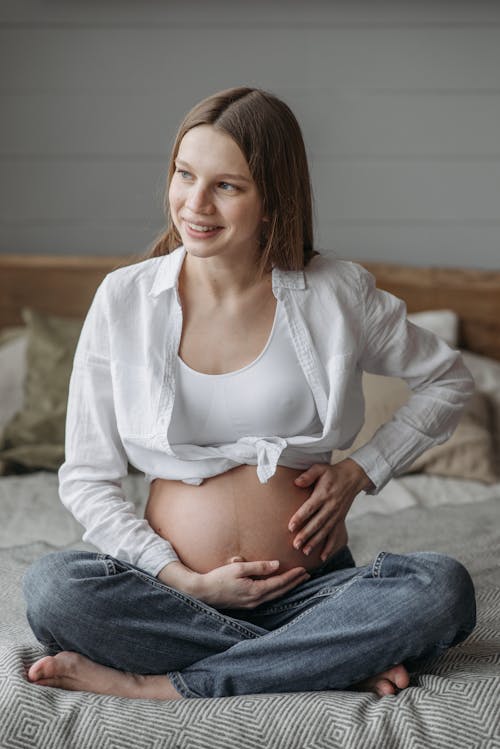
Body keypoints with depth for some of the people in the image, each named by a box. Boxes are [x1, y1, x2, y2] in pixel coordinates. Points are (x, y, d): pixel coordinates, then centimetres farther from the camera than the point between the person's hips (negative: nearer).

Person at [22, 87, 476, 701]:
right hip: (175, 588, 0)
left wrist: (361, 471, 2)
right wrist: (186, 581, -11)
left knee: (443, 589, -29)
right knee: (50, 588, -30)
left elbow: (448, 379, 15)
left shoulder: (336, 294, -1)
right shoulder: (125, 299, -1)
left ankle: (156, 685, -22)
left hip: (312, 590, 0)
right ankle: (341, 658, -18)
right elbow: (86, 478, 1)